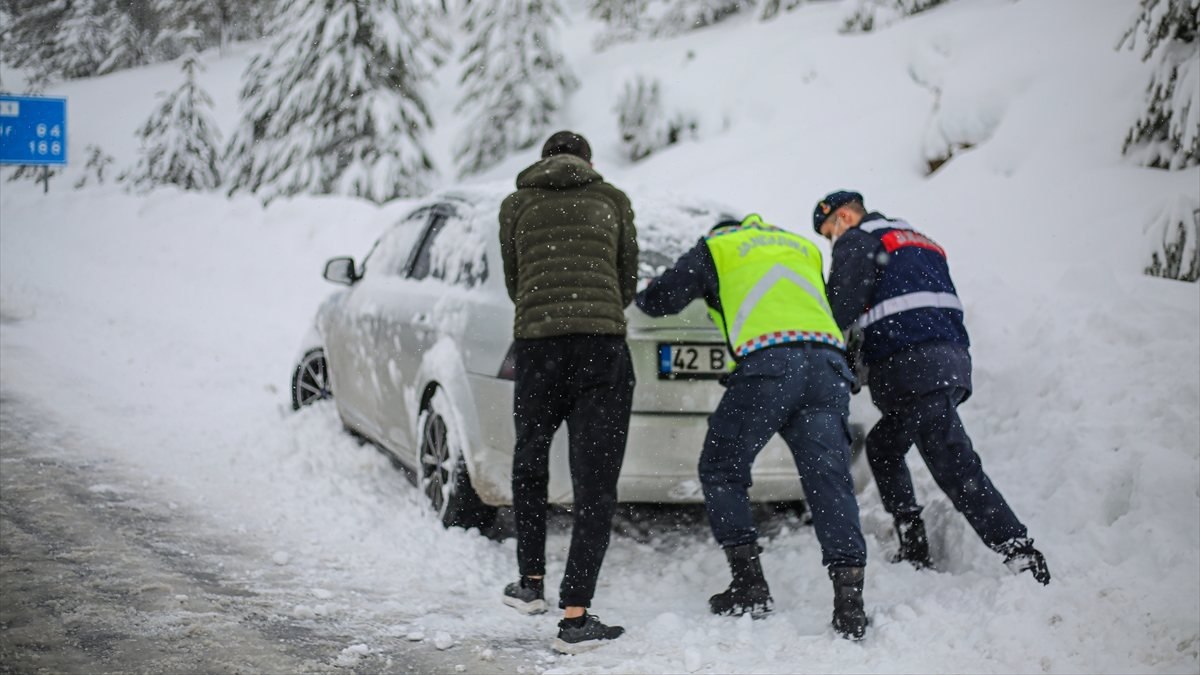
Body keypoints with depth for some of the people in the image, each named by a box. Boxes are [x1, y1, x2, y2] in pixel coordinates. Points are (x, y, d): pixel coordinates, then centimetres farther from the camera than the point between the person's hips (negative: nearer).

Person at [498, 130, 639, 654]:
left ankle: (531, 583, 29)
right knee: (595, 483, 1)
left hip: (536, 344, 1)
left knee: (529, 461, 25)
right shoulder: (613, 200, 15)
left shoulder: (516, 205, 15)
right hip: (603, 346, -1)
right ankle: (575, 616, -5)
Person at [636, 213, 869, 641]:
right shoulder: (803, 248, 34)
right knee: (830, 480, 0)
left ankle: (750, 584, 6)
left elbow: (659, 301, 25)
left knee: (721, 469, 11)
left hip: (769, 362, -4)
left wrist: (643, 296, 48)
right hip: (827, 363, 4)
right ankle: (849, 600, -10)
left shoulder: (714, 248, 20)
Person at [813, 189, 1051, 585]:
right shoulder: (919, 241, 30)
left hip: (912, 366, -9)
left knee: (956, 468, -13)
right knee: (883, 447, 23)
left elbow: (840, 311, -5)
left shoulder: (857, 241, 3)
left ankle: (1022, 556, -19)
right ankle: (914, 551, 19)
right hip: (951, 359, 9)